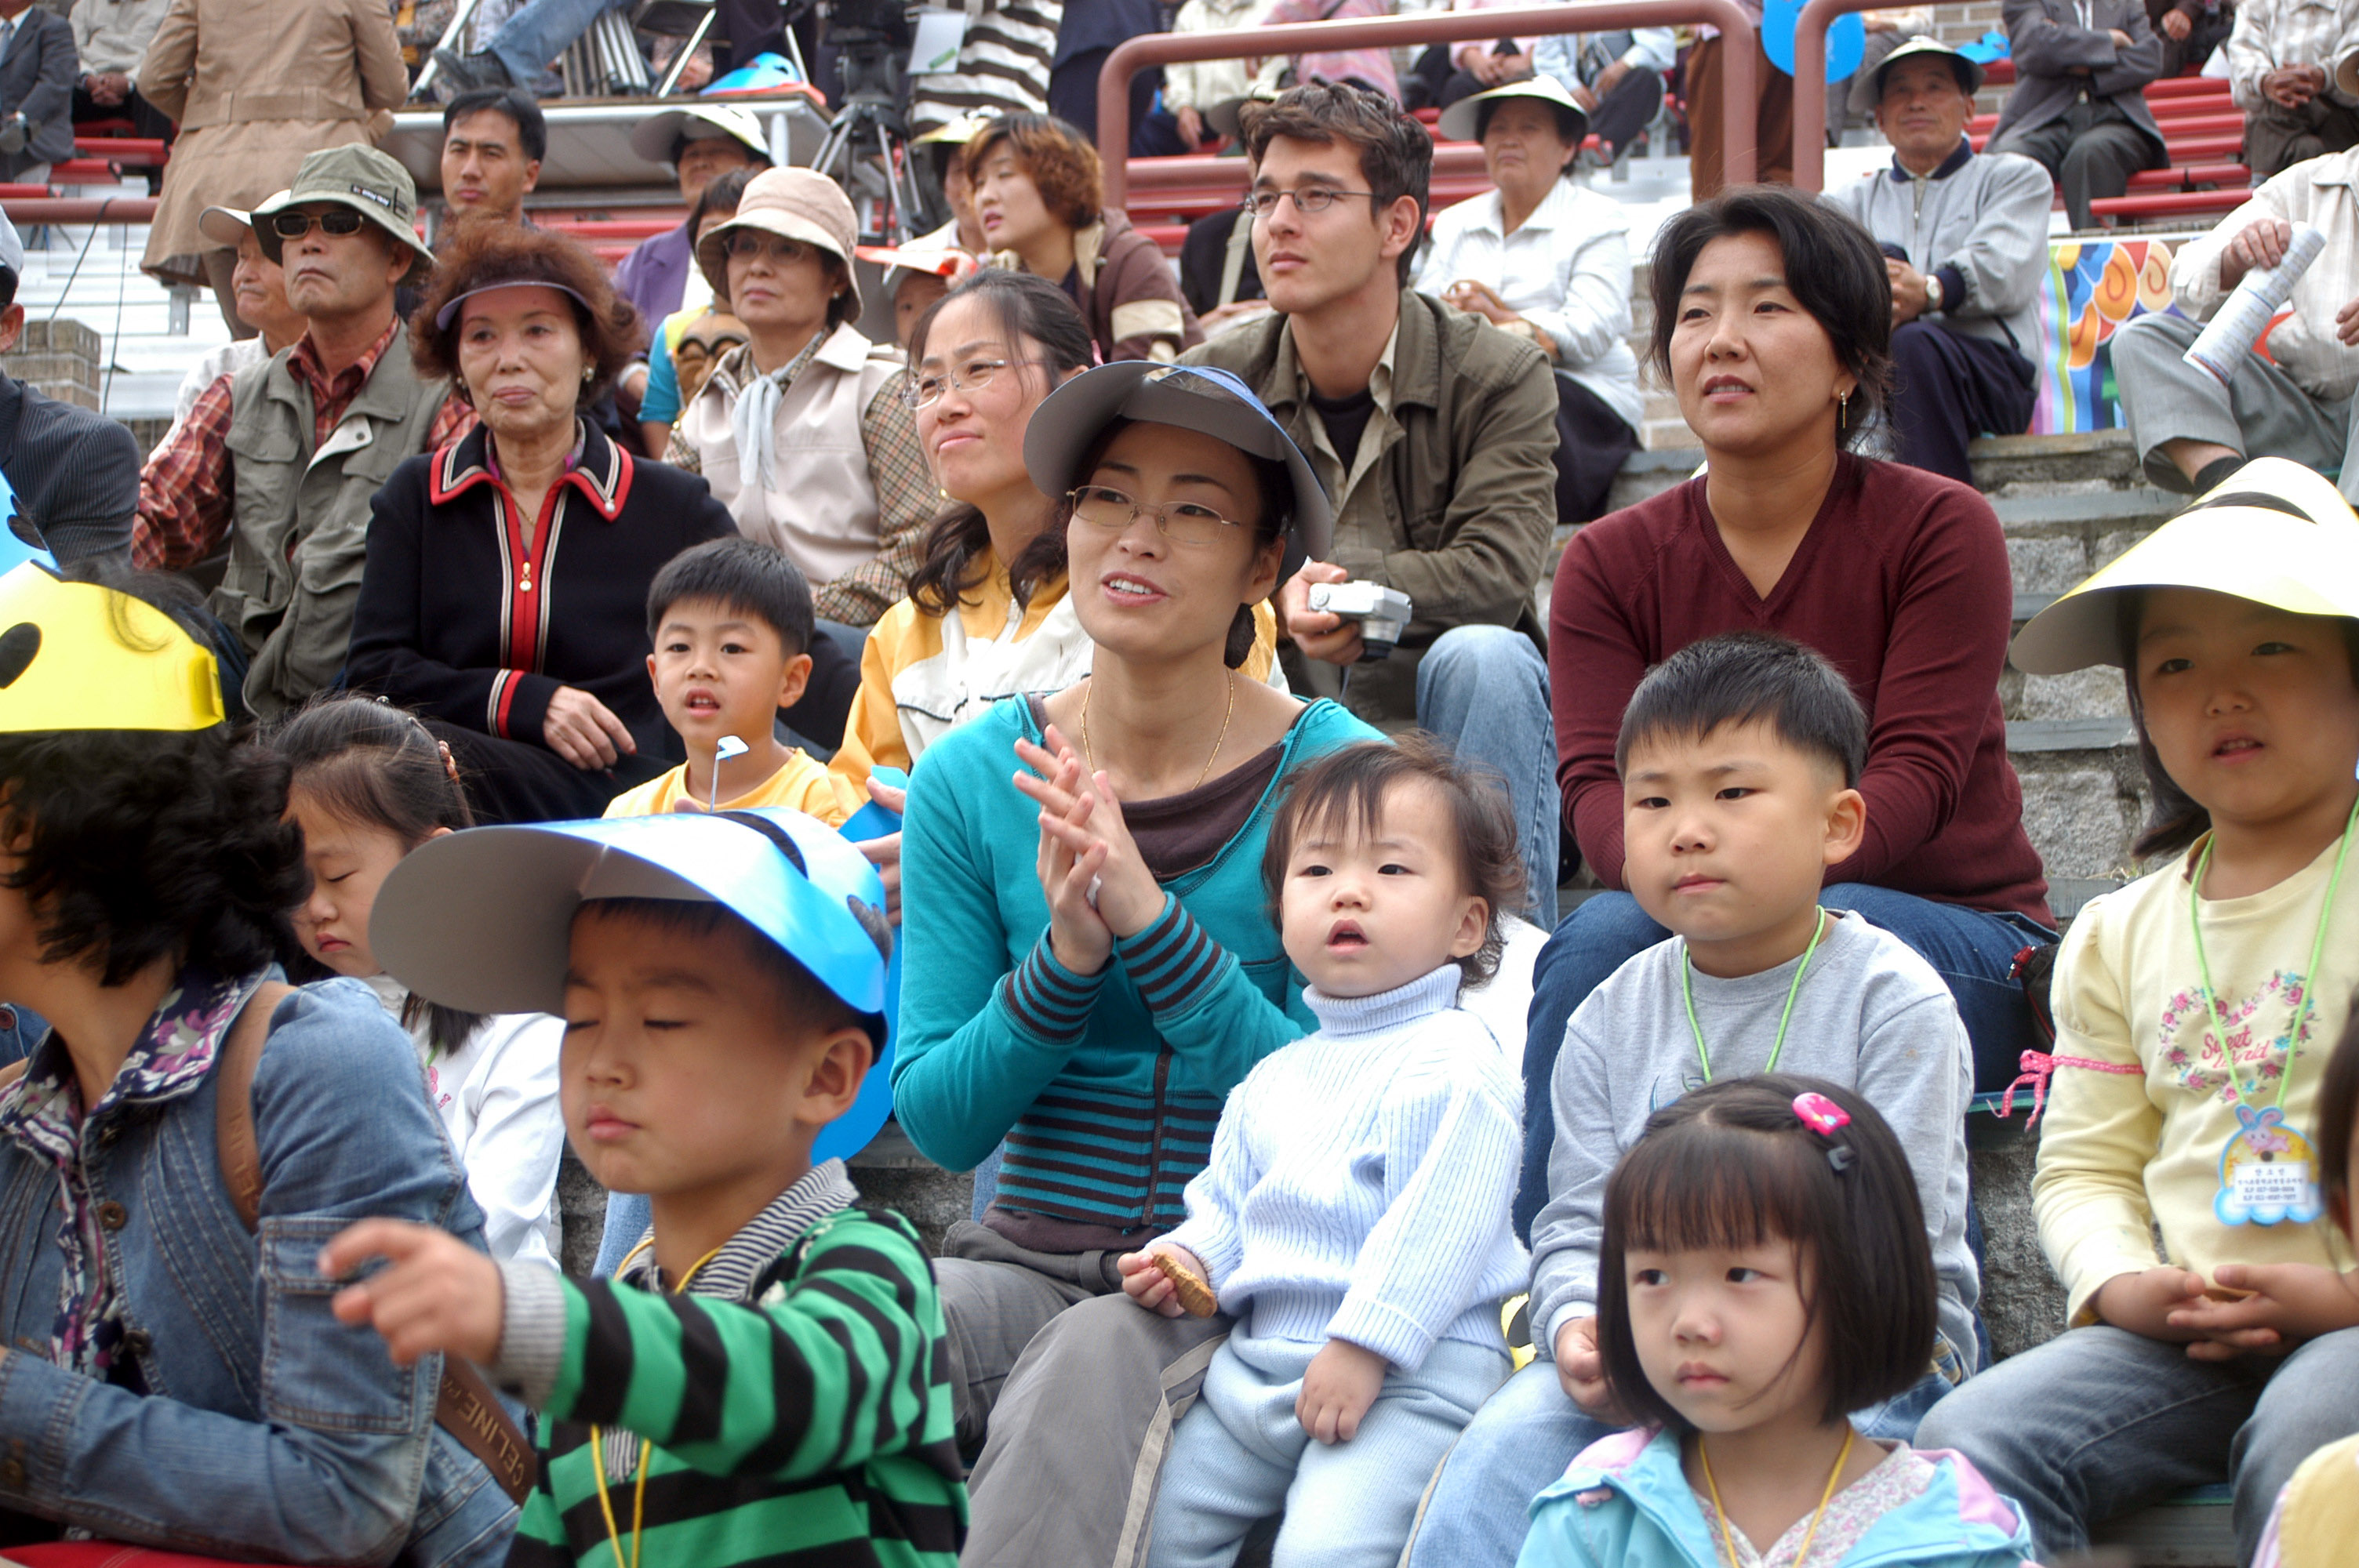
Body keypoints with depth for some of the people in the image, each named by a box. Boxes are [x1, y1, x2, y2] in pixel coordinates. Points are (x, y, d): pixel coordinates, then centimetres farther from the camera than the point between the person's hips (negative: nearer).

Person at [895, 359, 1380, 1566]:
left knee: (1085, 1375, -35)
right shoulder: (973, 778, 4)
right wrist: (1064, 960, -17)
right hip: (1029, 1253, 3)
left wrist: (1148, 916, -23)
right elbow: (937, 1121, 2)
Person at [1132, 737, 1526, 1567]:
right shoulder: (1276, 1077, 17)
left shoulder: (1451, 1063, -9)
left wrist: (1363, 1347, -22)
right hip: (1257, 1359, 8)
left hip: (1408, 1370, -8)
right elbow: (1228, 1201, 26)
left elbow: (1439, 1226, -18)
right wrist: (1189, 1257, 4)